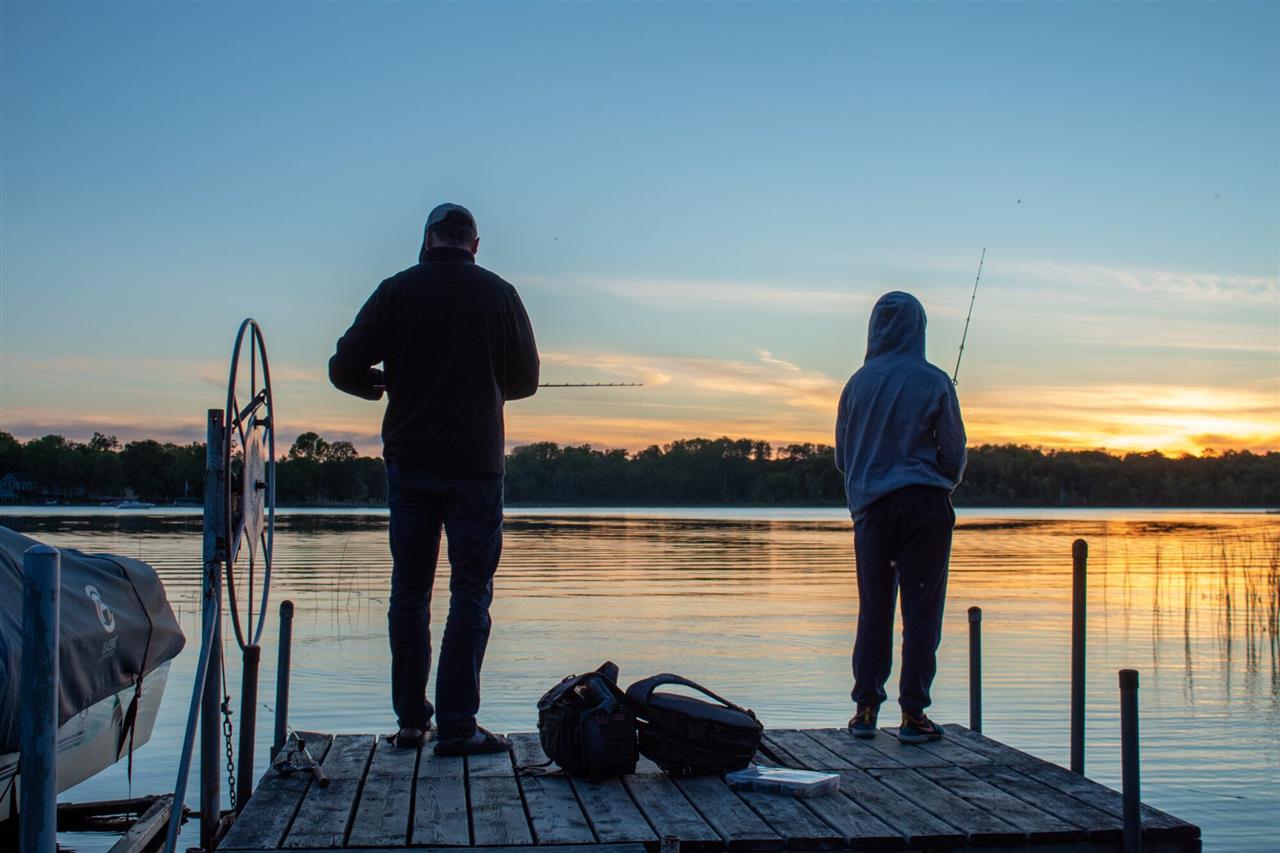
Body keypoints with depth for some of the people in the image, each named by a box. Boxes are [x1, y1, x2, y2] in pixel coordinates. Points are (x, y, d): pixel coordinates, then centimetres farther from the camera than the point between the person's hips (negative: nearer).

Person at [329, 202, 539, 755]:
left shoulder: (396, 291, 1)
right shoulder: (498, 295, 0)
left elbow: (344, 368, -2)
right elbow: (525, 380, 5)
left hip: (408, 462, 2)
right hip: (474, 465, -2)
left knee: (409, 590, 11)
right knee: (470, 592, 2)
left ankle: (410, 720, 15)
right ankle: (456, 725, -1)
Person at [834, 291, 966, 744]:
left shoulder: (858, 383, 5)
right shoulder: (933, 382, -5)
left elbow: (842, 454, 11)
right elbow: (954, 451, 1)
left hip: (871, 506, 3)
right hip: (924, 503, -3)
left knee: (873, 609, 10)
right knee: (921, 610, 1)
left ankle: (865, 709, 11)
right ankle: (912, 713, 1)